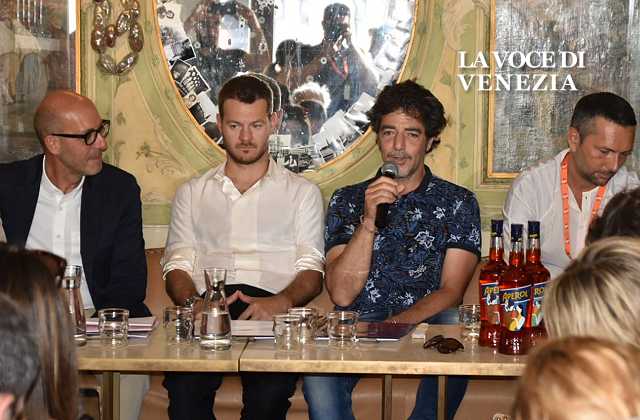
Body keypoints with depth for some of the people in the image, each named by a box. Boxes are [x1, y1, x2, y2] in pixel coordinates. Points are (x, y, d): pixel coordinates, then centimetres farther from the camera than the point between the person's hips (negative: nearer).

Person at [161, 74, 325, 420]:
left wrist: (280, 302, -14)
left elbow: (311, 270, 9)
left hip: (271, 311, -1)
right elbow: (177, 264, 15)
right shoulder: (192, 193, 26)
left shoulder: (302, 192, 20)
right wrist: (193, 301, -10)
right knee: (183, 388, -33)